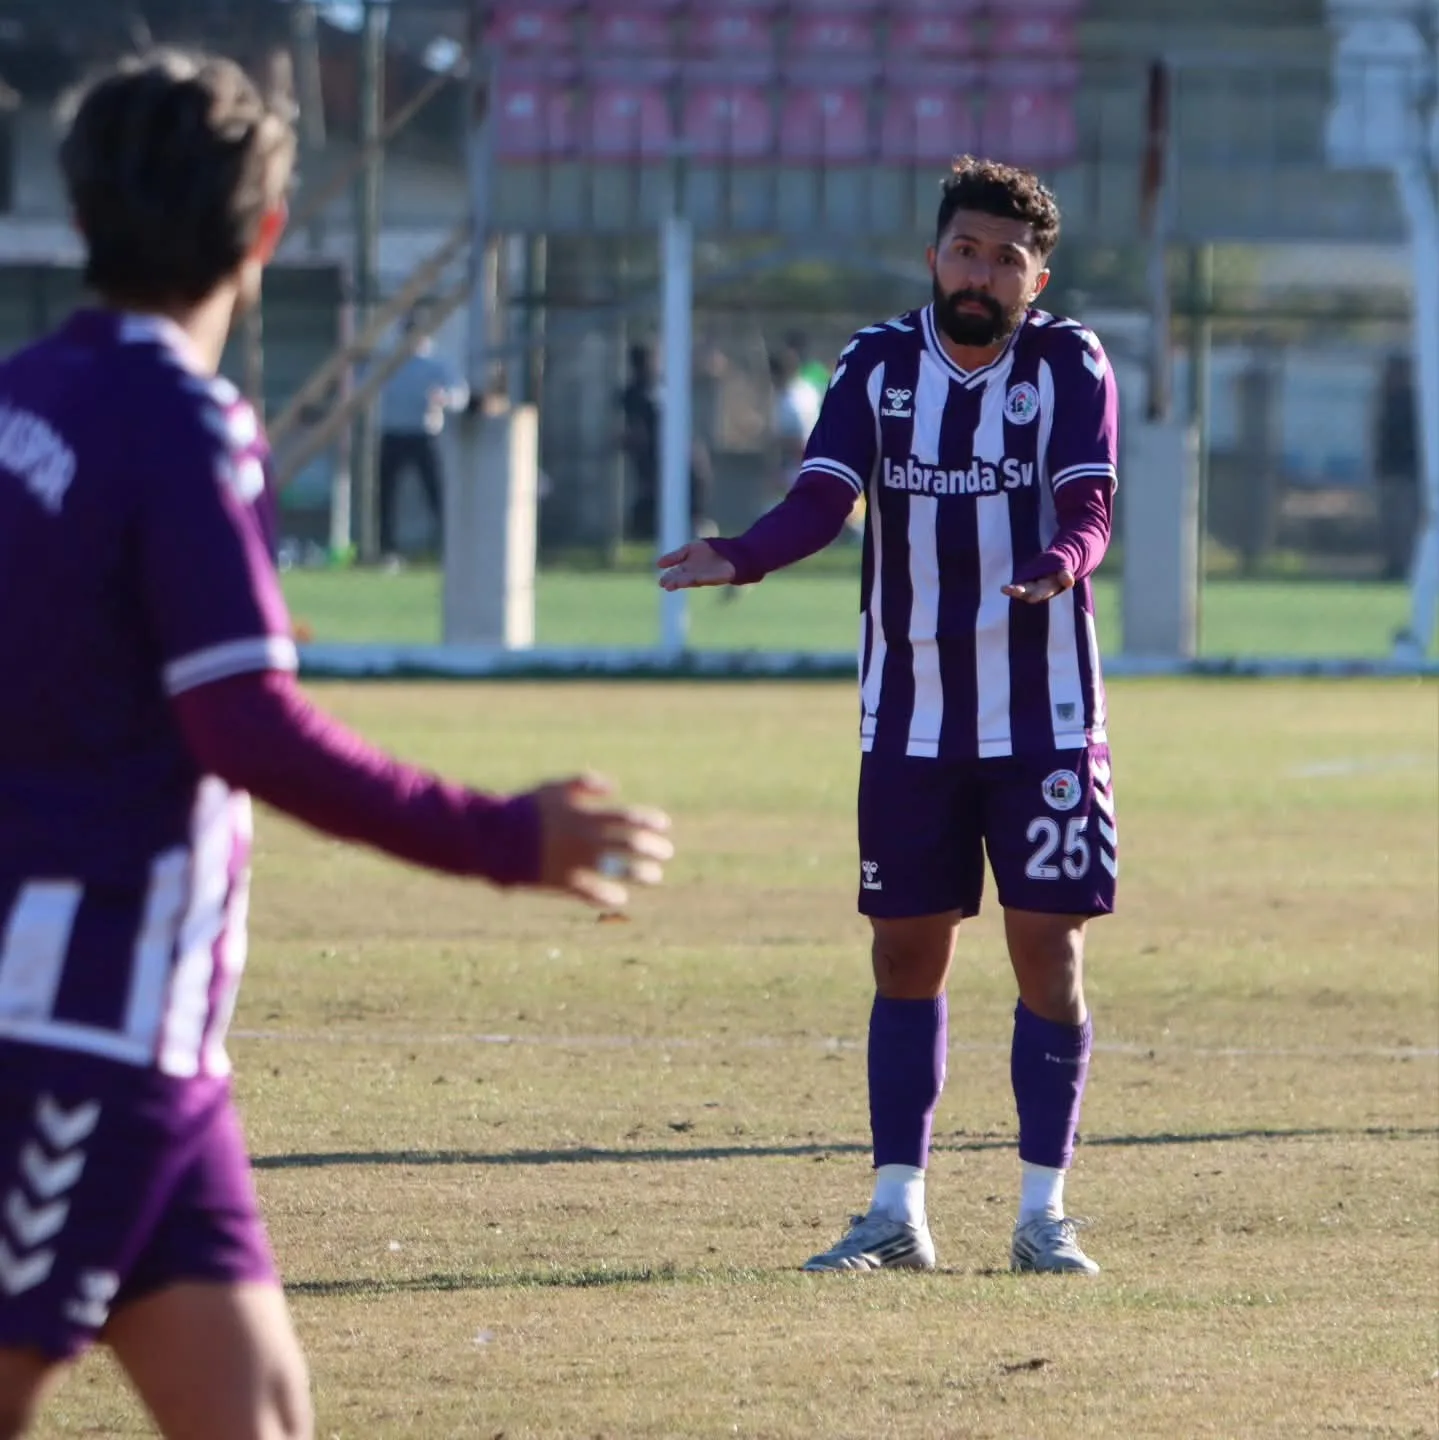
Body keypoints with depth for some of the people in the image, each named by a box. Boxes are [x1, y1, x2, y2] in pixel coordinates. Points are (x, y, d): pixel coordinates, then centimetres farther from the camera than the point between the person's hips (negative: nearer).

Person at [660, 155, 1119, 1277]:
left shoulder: (1070, 365, -2)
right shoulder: (879, 365, 3)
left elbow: (1088, 504, -13)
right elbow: (823, 499, -7)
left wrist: (1059, 565, -36)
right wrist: (739, 559, -27)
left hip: (1044, 713, -2)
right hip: (908, 715, 2)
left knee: (1048, 950, -2)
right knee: (906, 954, 5)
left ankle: (1044, 1212, 6)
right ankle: (897, 1210, 11)